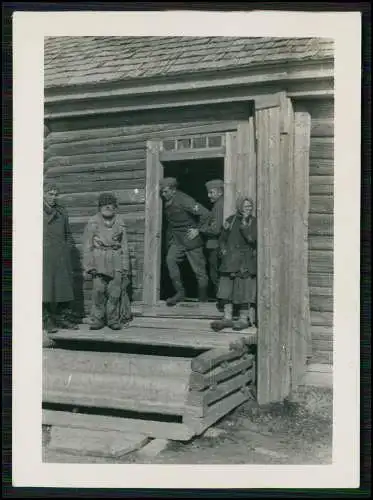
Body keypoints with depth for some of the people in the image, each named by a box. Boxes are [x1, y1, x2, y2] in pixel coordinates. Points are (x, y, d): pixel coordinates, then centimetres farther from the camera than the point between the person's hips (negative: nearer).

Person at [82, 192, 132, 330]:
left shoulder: (119, 222, 10)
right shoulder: (93, 222, 6)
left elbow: (124, 245, 12)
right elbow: (87, 246, 7)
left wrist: (125, 266, 7)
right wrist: (88, 266, 1)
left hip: (116, 260, 1)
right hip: (99, 260, -1)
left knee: (115, 290, -3)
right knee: (99, 289, -9)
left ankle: (114, 319, 9)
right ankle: (97, 319, 3)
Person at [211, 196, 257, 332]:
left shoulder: (254, 222, 1)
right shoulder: (231, 220, 10)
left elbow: (252, 239, -15)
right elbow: (222, 239, 17)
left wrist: (244, 223, -14)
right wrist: (224, 250, 2)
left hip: (246, 261, -4)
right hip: (230, 261, 4)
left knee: (244, 289, -5)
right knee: (227, 289, 2)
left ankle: (243, 319, 4)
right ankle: (227, 318, 7)